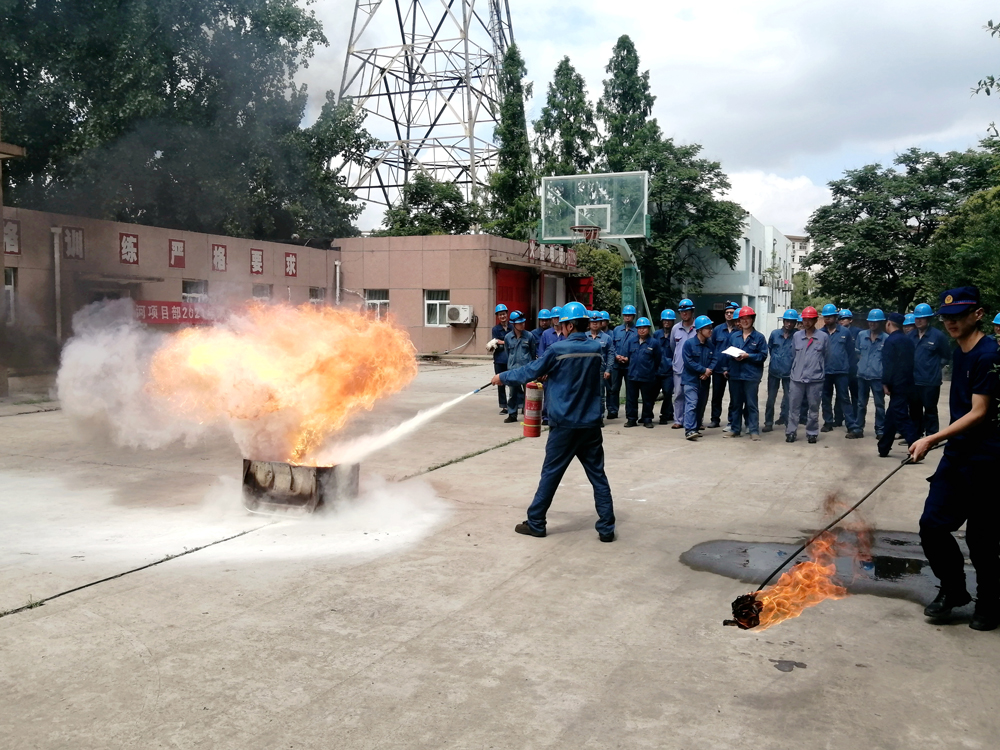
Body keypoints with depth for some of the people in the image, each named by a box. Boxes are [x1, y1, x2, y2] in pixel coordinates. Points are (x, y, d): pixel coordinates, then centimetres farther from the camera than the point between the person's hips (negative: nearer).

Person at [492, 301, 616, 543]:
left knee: (551, 474, 6)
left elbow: (530, 372, -2)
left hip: (565, 424, -4)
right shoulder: (596, 348, 3)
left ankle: (535, 523, 15)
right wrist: (548, 377, 27)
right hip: (591, 424, 4)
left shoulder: (558, 349, -12)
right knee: (598, 475, 7)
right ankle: (606, 528, 7)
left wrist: (503, 377, 14)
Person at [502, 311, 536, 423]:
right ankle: (512, 414, 17)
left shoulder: (529, 336, -1)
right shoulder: (507, 337, 3)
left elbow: (533, 352, 8)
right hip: (512, 369, 2)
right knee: (512, 392, 8)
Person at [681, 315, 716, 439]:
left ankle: (696, 428, 22)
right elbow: (688, 362, -13)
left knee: (701, 405, 11)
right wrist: (704, 370, -14)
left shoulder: (710, 345, 7)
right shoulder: (689, 343, -9)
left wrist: (708, 371, -13)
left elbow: (714, 360, 6)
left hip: (704, 381, 6)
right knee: (691, 404, -14)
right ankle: (689, 430, -19)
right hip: (691, 379, -6)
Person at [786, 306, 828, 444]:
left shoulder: (823, 337, -2)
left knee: (814, 408, 9)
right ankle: (791, 432, 11)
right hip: (797, 378, 2)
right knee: (793, 407, 4)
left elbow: (827, 357, 5)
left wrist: (821, 372, 8)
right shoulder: (796, 336, 5)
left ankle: (812, 433, 19)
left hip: (815, 379, -2)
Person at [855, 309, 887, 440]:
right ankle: (858, 429, 18)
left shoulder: (886, 338, -5)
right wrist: (862, 364, 7)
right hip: (862, 375, 4)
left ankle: (880, 430, 13)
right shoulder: (861, 336, 7)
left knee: (879, 405, 5)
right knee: (861, 404, 11)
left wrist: (879, 365, -4)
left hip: (878, 376, -4)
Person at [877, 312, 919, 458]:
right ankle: (883, 448, 22)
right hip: (908, 385, 9)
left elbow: (888, 365, -16)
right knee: (891, 417, 16)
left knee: (901, 418, -8)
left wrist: (886, 384, -10)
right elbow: (911, 362, 16)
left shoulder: (891, 341, -11)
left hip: (897, 386, -9)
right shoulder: (909, 340, 14)